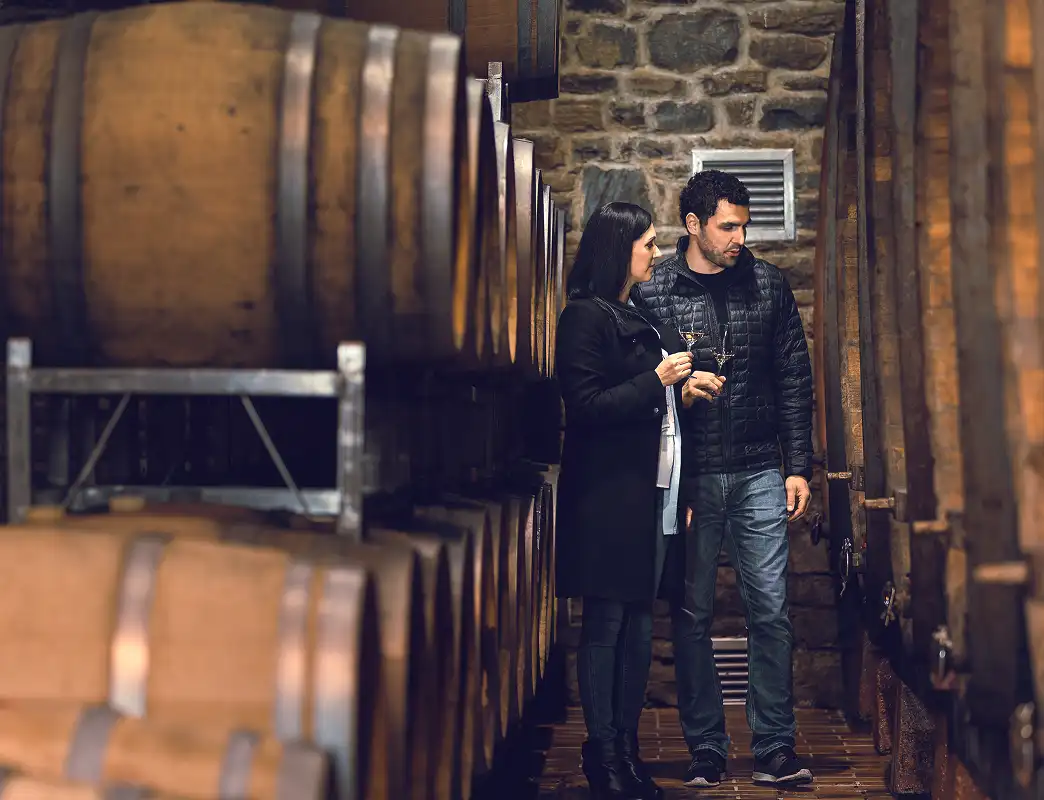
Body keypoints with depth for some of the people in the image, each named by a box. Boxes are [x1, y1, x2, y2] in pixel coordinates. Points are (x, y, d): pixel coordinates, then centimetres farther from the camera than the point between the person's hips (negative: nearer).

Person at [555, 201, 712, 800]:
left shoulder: (637, 317, 18)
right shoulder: (586, 317, -8)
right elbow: (585, 406, -16)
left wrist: (681, 395, 10)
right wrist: (657, 380, -15)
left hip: (652, 492, 8)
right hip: (609, 496, -8)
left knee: (640, 626, 9)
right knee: (607, 623, -2)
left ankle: (628, 751, 15)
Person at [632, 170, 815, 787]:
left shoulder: (769, 285, 6)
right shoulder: (652, 292, -1)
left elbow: (795, 379, 8)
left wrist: (799, 467, 4)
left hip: (759, 475, 2)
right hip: (690, 475, -1)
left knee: (771, 612, 0)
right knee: (693, 615, 5)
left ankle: (775, 750, 7)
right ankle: (706, 749, 14)